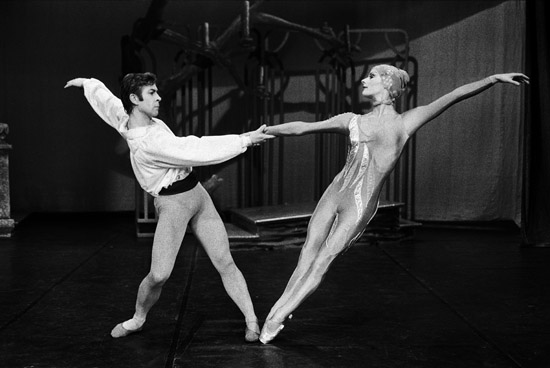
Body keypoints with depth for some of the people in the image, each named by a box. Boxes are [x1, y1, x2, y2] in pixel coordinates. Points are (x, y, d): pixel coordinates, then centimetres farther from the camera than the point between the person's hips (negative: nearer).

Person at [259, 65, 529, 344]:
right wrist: (261, 131, 21)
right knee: (307, 258, -2)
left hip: (361, 204, -4)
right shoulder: (353, 121, 14)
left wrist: (494, 78, -3)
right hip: (335, 192, 4)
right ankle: (275, 315, 0)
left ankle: (278, 315, 0)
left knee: (321, 262, -6)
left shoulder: (405, 122, 6)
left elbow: (454, 96, 2)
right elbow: (301, 128, 19)